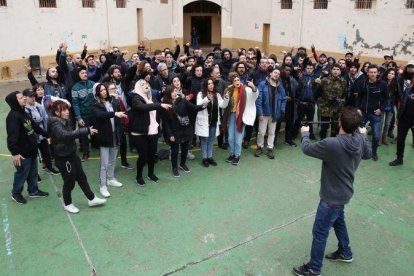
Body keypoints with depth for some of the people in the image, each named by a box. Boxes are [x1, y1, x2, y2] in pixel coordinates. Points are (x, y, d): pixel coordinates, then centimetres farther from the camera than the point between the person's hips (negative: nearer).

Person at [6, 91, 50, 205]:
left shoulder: (23, 113, 8)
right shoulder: (13, 116, -23)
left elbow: (35, 126, 20)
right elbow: (12, 136, -30)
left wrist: (47, 134, 26)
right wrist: (14, 152, -35)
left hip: (31, 149, 9)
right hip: (22, 152, -9)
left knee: (33, 172, 19)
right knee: (22, 173, 8)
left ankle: (33, 191, 36)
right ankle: (16, 193, 28)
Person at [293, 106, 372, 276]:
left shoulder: (332, 144, -35)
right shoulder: (360, 139, -10)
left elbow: (307, 148, -19)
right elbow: (368, 154, 13)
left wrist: (305, 133, 2)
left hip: (332, 196, -8)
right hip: (343, 192, 8)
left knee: (319, 232, 7)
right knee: (338, 221, 31)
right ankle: (345, 253, 51)